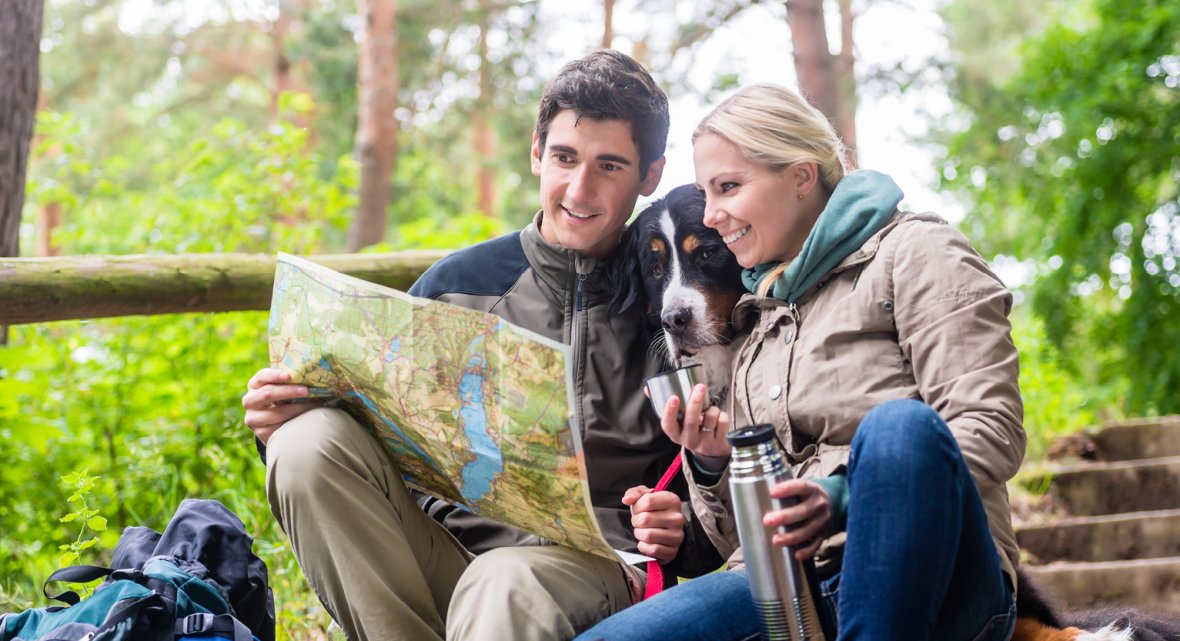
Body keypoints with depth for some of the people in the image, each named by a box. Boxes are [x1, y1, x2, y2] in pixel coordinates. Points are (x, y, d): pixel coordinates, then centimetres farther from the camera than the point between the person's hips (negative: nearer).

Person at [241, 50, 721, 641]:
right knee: (313, 442, -22)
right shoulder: (457, 283, 14)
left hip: (591, 563, -6)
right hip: (443, 552, 6)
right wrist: (289, 426, -4)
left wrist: (679, 535, -13)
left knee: (504, 587, -42)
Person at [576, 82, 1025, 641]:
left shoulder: (912, 252, 9)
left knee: (900, 423, -37)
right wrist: (712, 464, 3)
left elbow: (992, 430, -7)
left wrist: (844, 495, -21)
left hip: (930, 581, -4)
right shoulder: (757, 314, 27)